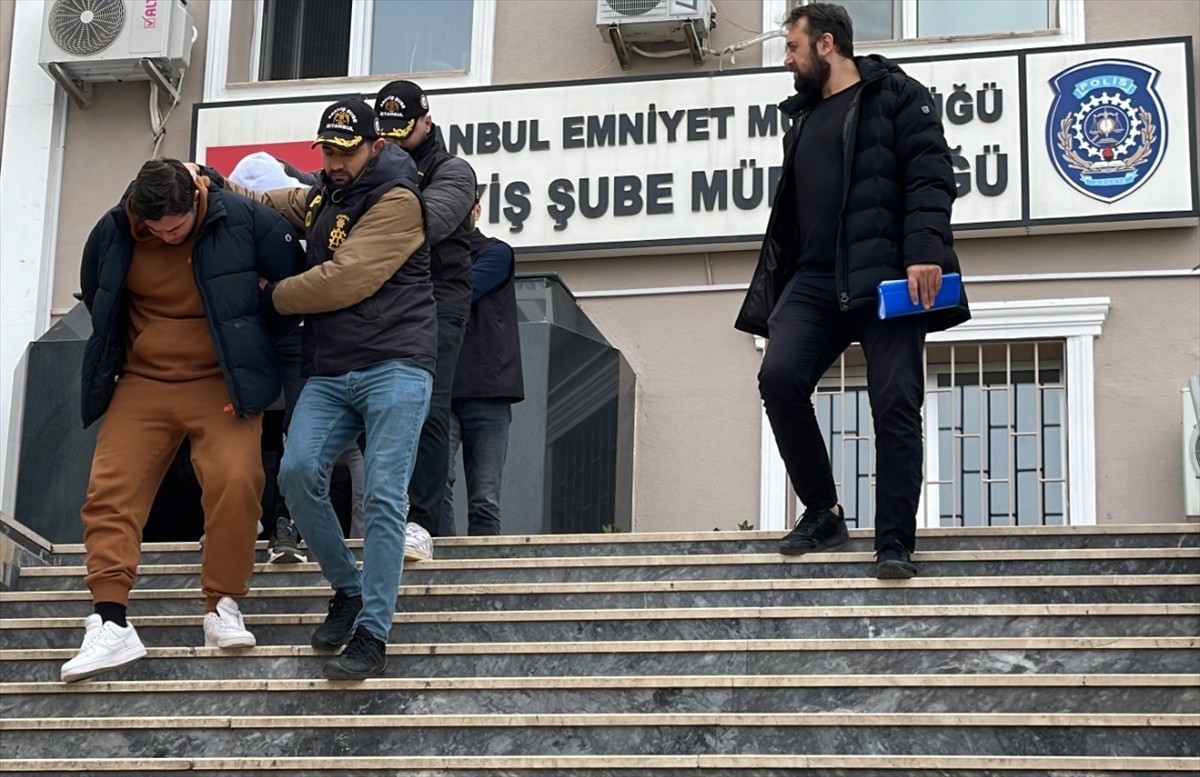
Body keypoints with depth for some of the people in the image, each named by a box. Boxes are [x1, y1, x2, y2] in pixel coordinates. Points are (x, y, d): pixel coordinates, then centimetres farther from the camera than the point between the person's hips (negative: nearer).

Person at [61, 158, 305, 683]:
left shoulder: (244, 221, -12)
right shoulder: (112, 234, -5)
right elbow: (95, 299, 16)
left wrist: (253, 342, 4)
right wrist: (118, 355, 14)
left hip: (222, 383, -2)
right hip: (141, 384, 3)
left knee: (235, 482, -21)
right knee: (110, 492, -10)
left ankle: (222, 607, -6)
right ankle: (110, 624, -9)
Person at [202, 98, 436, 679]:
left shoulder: (397, 200, -6)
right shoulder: (319, 198, 20)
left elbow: (344, 281, -14)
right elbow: (260, 205, 35)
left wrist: (273, 295, 0)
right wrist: (208, 182, 14)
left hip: (394, 367, -7)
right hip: (329, 372, 7)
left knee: (383, 496, -13)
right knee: (298, 471, -13)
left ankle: (372, 636, -12)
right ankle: (348, 590, 7)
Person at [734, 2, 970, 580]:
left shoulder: (895, 96, 6)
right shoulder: (804, 119, 26)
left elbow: (930, 177, -6)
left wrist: (925, 249, -22)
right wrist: (771, 310, 20)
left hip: (885, 276, -5)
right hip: (814, 279, 5)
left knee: (895, 406, -9)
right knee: (779, 377, -16)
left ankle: (895, 543, -3)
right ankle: (821, 512, -2)